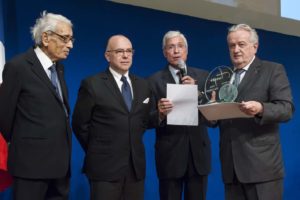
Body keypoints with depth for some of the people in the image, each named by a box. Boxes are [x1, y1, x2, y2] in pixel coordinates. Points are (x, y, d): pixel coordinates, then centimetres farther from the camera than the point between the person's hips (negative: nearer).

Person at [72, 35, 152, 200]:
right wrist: (96, 152, 3)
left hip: (136, 165, 5)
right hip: (104, 166, -4)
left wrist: (134, 144, 10)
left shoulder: (143, 85, 10)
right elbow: (79, 124, -3)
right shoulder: (92, 84, -6)